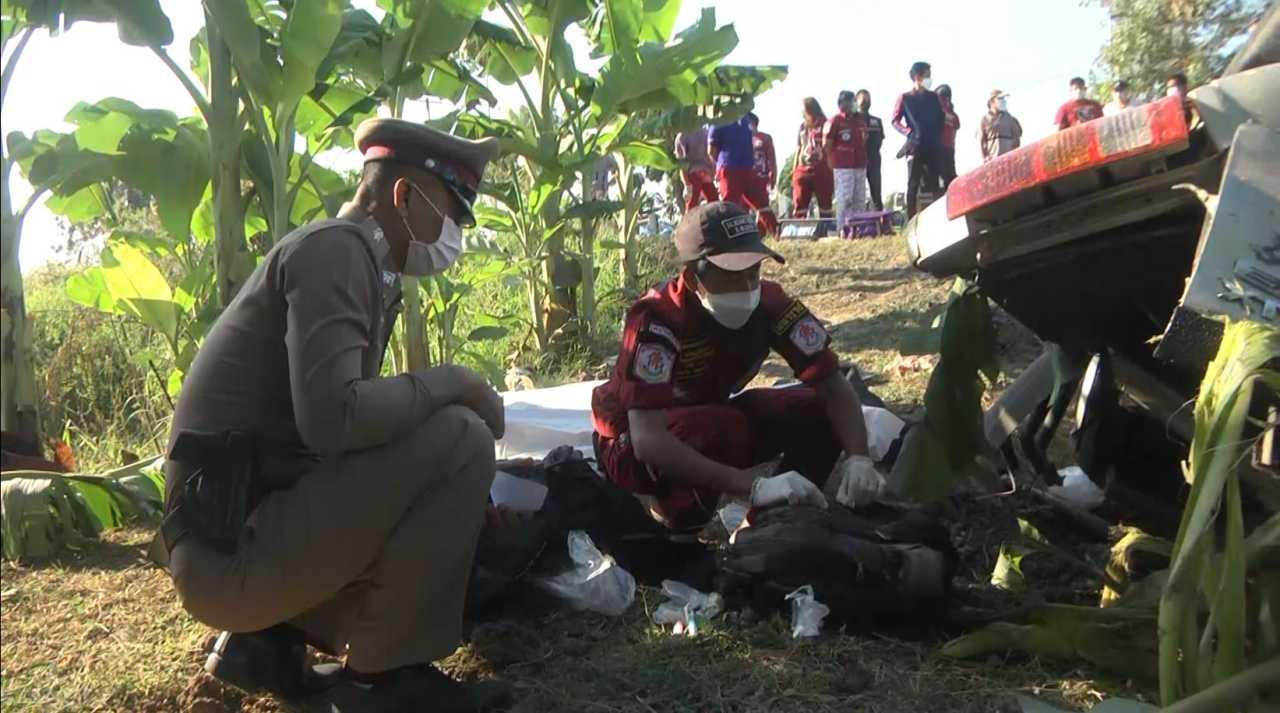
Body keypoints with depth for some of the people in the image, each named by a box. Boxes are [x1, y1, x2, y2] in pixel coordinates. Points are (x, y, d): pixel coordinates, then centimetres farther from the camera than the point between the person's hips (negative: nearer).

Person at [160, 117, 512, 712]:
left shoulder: (366, 270, 16)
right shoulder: (336, 248, -13)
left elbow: (354, 415, 20)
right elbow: (333, 417, -27)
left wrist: (473, 505, 15)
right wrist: (453, 382, -13)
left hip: (245, 532, 10)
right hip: (232, 548, -10)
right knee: (459, 439, -18)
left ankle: (268, 634, 13)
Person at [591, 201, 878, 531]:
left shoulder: (768, 302, -18)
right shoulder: (656, 318, -34)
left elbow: (833, 383, -15)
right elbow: (648, 440, -43)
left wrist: (858, 458, -34)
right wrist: (754, 486, -51)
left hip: (710, 420, 5)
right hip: (631, 445, -5)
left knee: (816, 412, -15)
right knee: (724, 429, -36)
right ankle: (671, 526, -11)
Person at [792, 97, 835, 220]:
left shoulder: (825, 125, 0)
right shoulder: (802, 127, 15)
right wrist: (794, 171, 14)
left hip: (821, 171, -4)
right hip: (803, 170, 5)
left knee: (825, 205, 3)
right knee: (798, 206, -2)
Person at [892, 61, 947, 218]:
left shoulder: (933, 97, 14)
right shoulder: (905, 98, 2)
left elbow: (941, 119, 19)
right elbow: (895, 121, 1)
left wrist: (937, 135, 2)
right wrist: (909, 133, -13)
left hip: (934, 146, 4)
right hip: (916, 146, -4)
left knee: (934, 183, 3)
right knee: (913, 184, -3)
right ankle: (911, 220, -2)